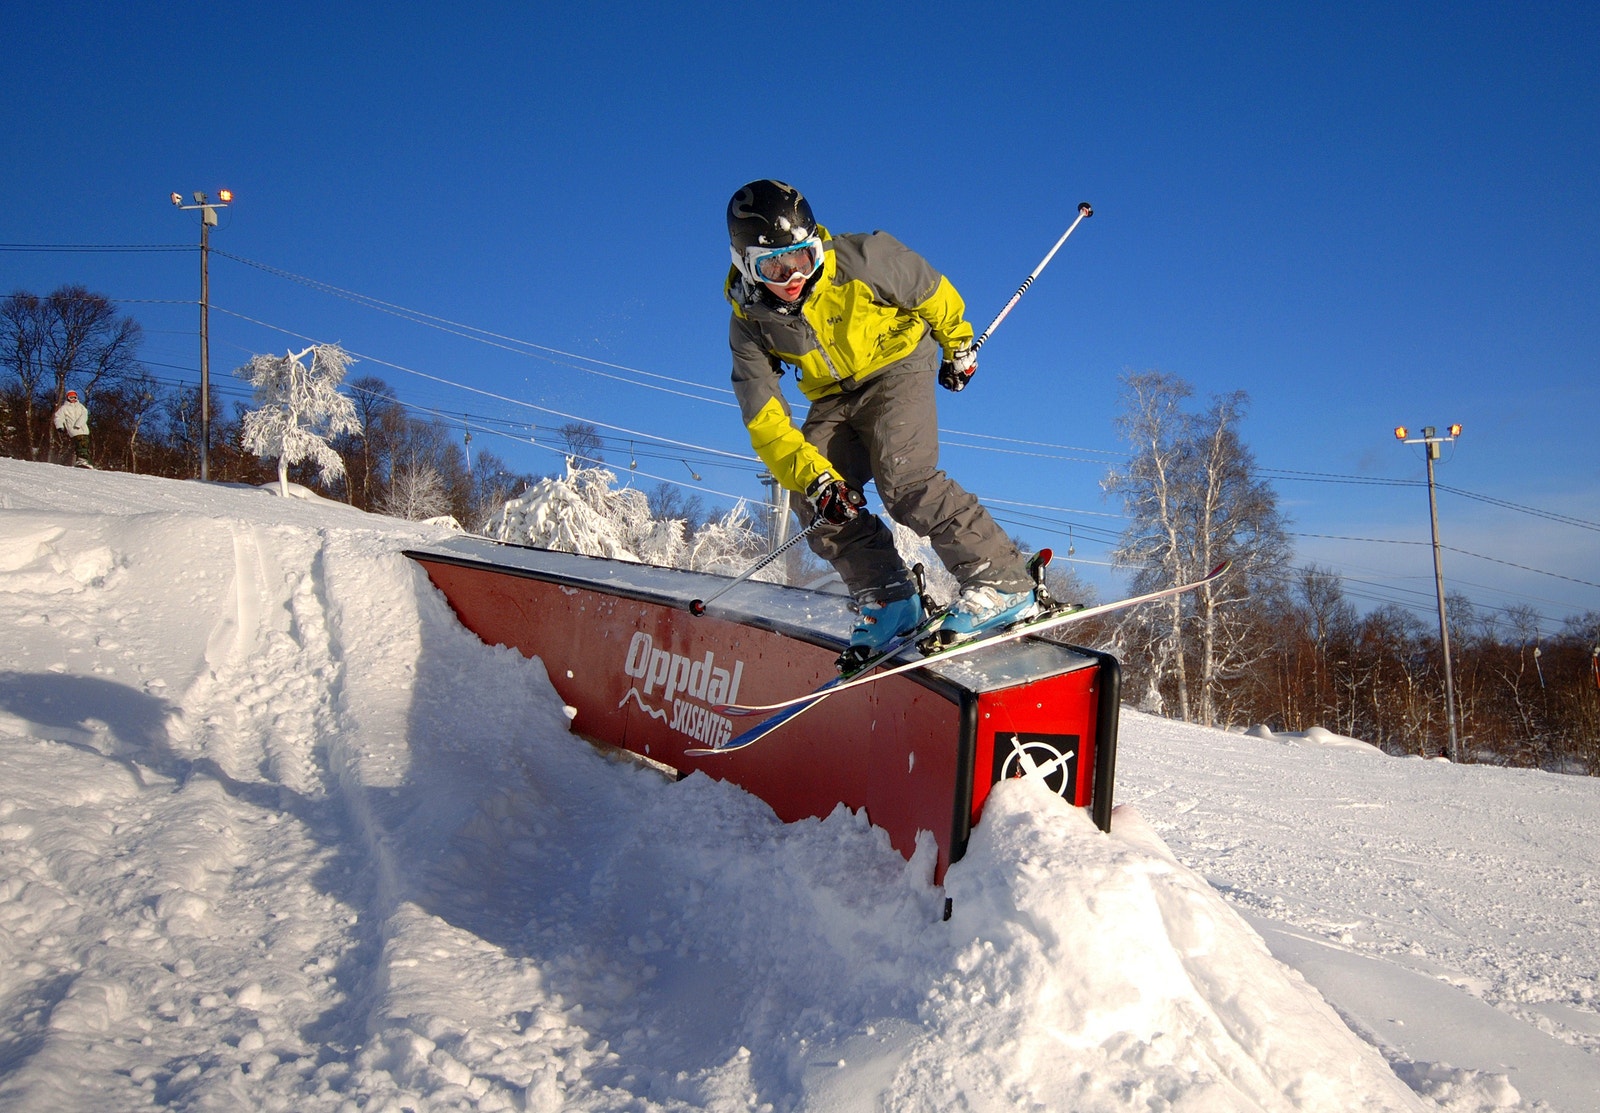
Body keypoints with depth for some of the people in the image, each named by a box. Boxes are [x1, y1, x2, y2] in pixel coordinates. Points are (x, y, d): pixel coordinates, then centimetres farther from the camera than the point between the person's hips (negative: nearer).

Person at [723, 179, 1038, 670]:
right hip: (834, 397, 5)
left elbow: (932, 292, -6)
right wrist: (813, 477, -30)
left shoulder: (861, 259, -25)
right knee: (810, 497, -13)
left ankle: (1003, 581, -22)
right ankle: (887, 597, -5)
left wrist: (958, 344, 9)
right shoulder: (750, 322, -15)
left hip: (898, 367, -5)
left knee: (902, 479, -26)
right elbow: (764, 419, -18)